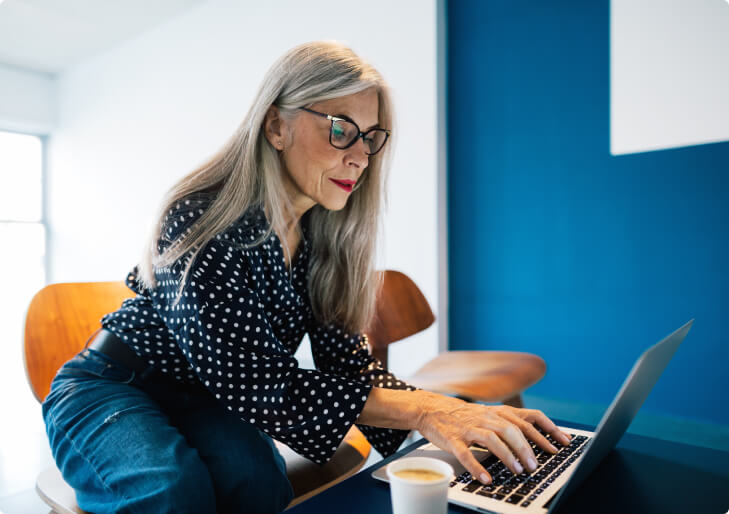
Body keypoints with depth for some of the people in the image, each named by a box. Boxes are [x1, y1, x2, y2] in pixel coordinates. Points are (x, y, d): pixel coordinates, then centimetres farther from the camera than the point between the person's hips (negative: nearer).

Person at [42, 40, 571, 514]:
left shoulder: (324, 237, -7)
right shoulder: (206, 220, -27)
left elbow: (348, 363, -10)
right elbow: (255, 385, -30)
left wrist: (455, 416, -26)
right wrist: (419, 409, -35)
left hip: (199, 400, 4)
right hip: (109, 392, -4)